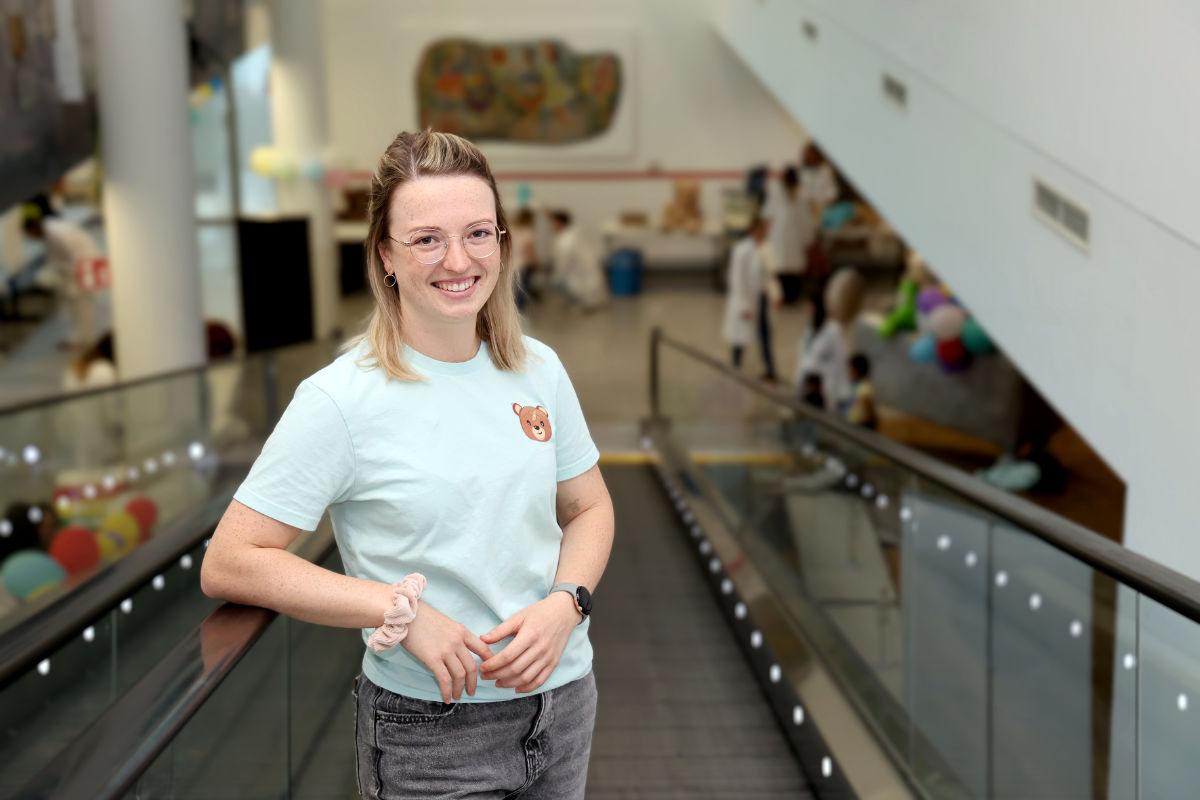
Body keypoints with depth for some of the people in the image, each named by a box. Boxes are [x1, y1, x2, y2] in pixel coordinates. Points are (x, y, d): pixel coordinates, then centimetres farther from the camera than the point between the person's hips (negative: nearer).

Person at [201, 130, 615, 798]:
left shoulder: (538, 369, -1)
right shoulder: (342, 400, -15)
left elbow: (589, 507, 10)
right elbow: (228, 565, -16)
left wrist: (565, 605, -10)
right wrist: (403, 611, -22)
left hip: (565, 697, 5)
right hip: (429, 728, -4)